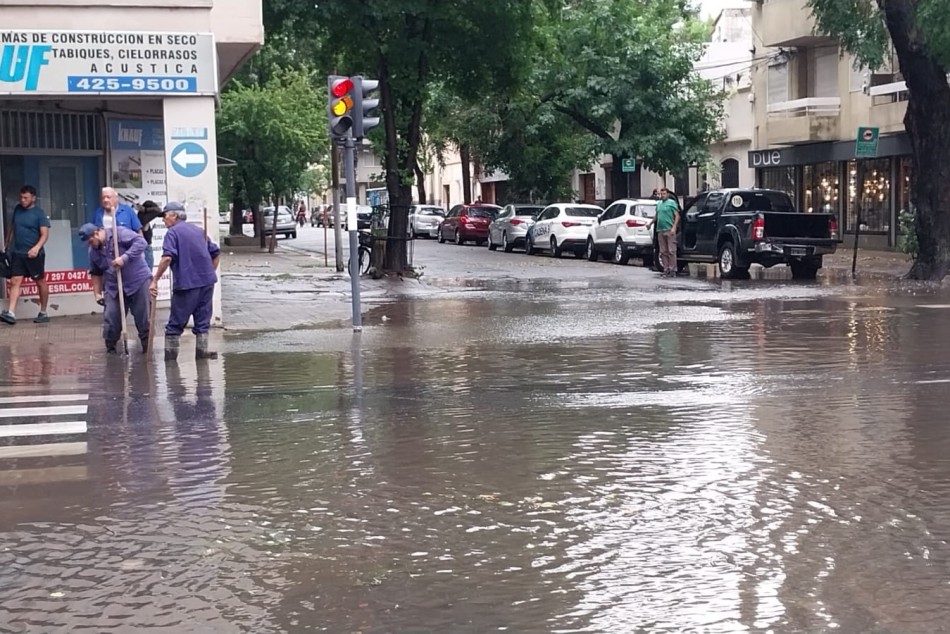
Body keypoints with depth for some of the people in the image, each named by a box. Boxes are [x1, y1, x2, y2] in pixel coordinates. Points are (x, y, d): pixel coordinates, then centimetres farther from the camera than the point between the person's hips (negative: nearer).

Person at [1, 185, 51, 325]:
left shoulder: (39, 213, -8)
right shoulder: (17, 209, 8)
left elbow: (45, 234, -13)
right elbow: (12, 227, 21)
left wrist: (37, 247, -28)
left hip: (34, 254, -5)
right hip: (17, 253, 5)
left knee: (41, 282, 7)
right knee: (15, 281, -6)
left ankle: (43, 313, 16)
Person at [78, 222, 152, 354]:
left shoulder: (119, 234, -13)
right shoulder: (93, 251, 7)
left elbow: (141, 242, -23)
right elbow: (96, 273, 19)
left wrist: (124, 258, -28)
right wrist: (97, 293, 14)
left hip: (139, 281, -5)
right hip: (114, 288, 5)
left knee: (144, 318, -1)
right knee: (111, 320, 1)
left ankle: (148, 348, 10)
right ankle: (110, 348, 15)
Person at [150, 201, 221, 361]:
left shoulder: (173, 232, -4)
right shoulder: (199, 230, 17)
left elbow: (167, 258, -18)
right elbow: (216, 253, 20)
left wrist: (155, 280, -16)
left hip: (186, 283, -6)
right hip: (207, 282, 6)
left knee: (176, 322, 3)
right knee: (203, 319, 12)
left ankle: (171, 353, 6)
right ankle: (201, 350, 13)